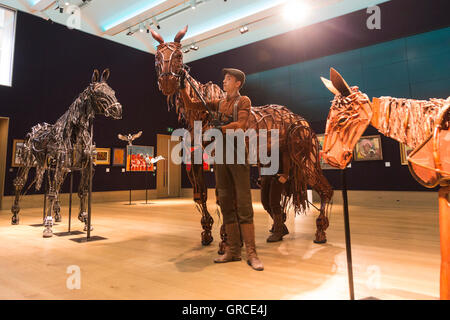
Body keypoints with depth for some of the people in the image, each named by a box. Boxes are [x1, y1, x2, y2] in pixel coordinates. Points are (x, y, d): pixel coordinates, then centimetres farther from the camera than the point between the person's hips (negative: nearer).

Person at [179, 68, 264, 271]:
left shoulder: (243, 101, 3)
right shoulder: (219, 103, 19)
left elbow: (241, 125, -12)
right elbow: (190, 105, 20)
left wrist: (221, 128, -19)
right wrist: (183, 87, 10)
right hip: (220, 155, 6)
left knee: (243, 204, -8)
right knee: (226, 204, 5)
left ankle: (251, 254, -2)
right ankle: (232, 251, 13)